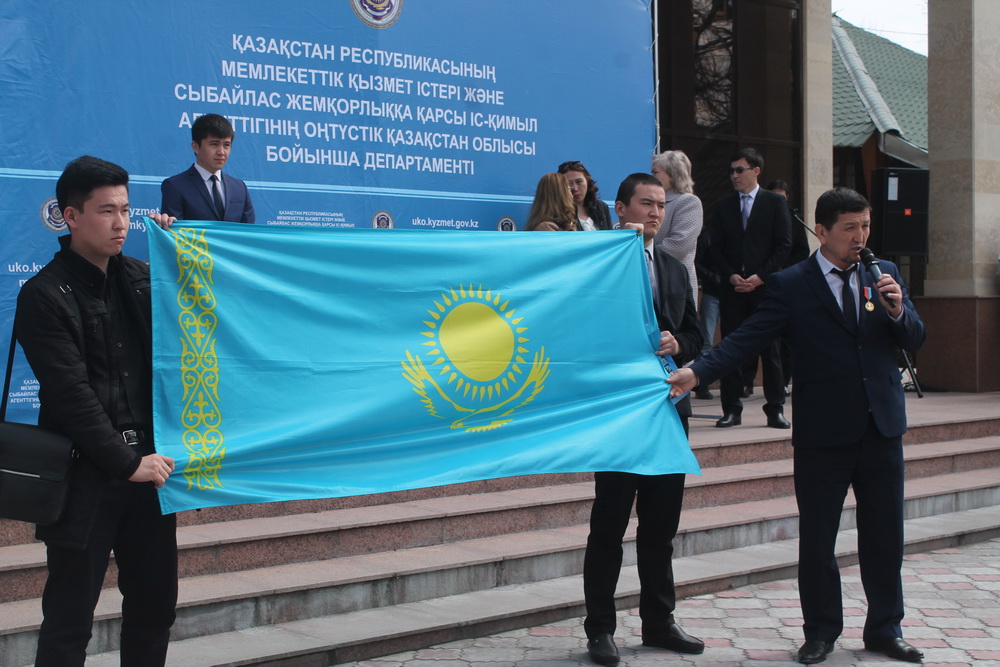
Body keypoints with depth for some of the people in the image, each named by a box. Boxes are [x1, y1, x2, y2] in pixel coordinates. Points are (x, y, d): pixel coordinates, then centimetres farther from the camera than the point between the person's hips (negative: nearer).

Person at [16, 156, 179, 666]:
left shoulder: (142, 278, 11)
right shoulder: (44, 295, -8)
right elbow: (70, 393, -14)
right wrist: (125, 463, -16)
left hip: (148, 462, 6)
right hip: (86, 476, -6)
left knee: (155, 606, 12)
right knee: (70, 618, 1)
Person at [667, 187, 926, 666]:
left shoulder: (884, 274, 8)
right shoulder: (791, 285, -3)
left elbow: (915, 340, 7)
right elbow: (747, 338, -11)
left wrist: (897, 310, -15)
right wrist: (697, 372, -25)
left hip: (882, 426, 3)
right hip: (822, 432, -3)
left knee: (884, 535, 10)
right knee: (816, 539, 6)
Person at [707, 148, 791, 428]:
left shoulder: (775, 202, 5)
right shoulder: (723, 205, 12)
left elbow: (783, 245, 0)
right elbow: (715, 248, 9)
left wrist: (760, 277, -9)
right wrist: (731, 276, -6)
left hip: (765, 287, -2)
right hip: (732, 289, 2)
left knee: (771, 349, -1)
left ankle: (775, 410, 4)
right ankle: (732, 410, 5)